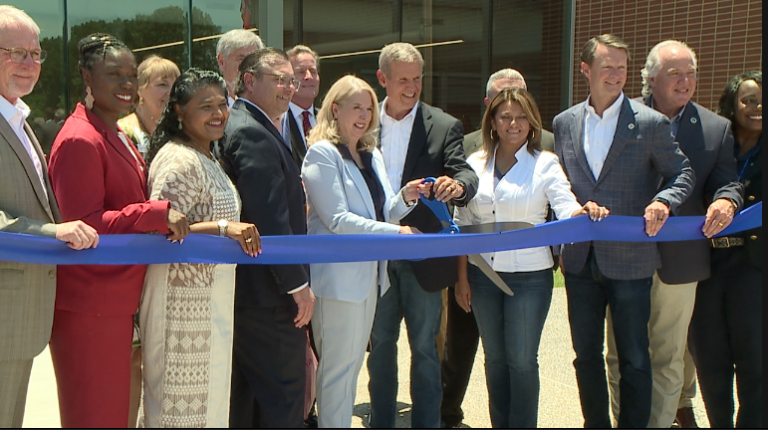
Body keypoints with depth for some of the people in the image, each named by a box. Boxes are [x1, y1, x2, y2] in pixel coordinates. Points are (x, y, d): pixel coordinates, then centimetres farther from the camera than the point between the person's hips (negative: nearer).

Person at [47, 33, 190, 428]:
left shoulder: (119, 138, 16)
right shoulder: (79, 140, -16)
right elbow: (84, 224, -20)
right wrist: (158, 213, -23)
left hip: (118, 301, 10)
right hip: (87, 308, -10)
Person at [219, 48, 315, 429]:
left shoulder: (236, 126, 14)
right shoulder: (254, 133, -18)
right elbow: (270, 219, -23)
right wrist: (298, 284, -18)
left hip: (239, 287, 10)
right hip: (269, 294, -10)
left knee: (241, 397, 17)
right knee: (283, 397, -1)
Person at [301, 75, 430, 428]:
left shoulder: (372, 155, 14)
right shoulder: (322, 153, -10)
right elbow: (337, 220, -17)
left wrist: (405, 198, -4)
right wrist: (395, 232, -20)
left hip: (370, 272, 8)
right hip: (339, 276, -8)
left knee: (353, 361, 14)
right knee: (337, 366, -2)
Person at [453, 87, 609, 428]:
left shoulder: (545, 164, -3)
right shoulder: (476, 164, 5)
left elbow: (566, 209, -15)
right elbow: (463, 223, 8)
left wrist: (585, 212, -38)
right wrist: (462, 277, 5)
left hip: (529, 276, -3)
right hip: (483, 274, 3)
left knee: (522, 360, 1)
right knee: (495, 358, 13)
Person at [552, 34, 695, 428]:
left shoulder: (650, 123, -6)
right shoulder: (565, 123, 6)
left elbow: (681, 172, 1)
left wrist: (663, 201, -20)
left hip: (630, 260, -4)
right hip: (581, 260, 4)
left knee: (633, 360, 5)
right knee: (586, 355, 14)